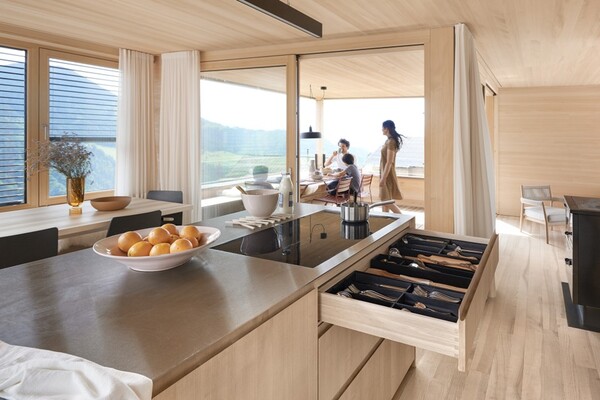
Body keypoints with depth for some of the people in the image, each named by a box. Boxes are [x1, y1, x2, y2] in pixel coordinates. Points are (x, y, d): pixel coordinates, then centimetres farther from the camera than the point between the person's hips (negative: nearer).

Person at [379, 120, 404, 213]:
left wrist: (383, 178, -22)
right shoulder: (389, 141, 11)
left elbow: (389, 162, -22)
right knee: (384, 200, 11)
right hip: (385, 173, 9)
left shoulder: (391, 142, -18)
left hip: (387, 174, -9)